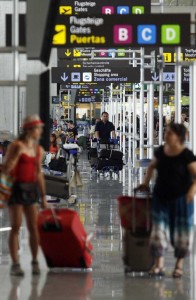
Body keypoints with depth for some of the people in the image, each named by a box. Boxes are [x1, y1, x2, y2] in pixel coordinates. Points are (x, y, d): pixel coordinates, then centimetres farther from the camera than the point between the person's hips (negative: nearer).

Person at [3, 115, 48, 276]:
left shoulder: (38, 150, 10)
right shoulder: (16, 146, -7)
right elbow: (6, 169, -11)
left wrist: (43, 196, 14)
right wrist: (18, 153, -22)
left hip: (31, 189, 5)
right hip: (16, 188, -5)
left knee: (34, 227, 1)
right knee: (16, 227, -4)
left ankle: (35, 262, 11)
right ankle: (15, 264, -1)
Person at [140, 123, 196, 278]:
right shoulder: (161, 151, 2)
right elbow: (152, 166, 21)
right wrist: (146, 182, 14)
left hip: (181, 199, -4)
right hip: (161, 198, 4)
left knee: (182, 230, 5)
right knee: (159, 228, -1)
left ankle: (179, 265, 21)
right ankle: (159, 265, 1)